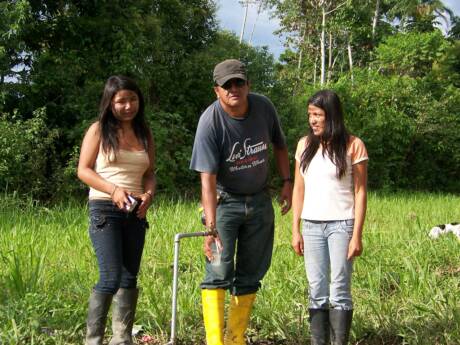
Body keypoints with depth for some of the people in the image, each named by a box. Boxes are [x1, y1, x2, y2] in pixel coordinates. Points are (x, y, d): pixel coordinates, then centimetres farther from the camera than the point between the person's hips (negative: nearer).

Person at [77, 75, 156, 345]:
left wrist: (148, 194, -7)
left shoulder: (145, 134, 11)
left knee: (130, 278, 7)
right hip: (105, 209, -5)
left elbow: (149, 173, 15)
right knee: (111, 278, -13)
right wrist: (114, 190, -17)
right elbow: (83, 170, -4)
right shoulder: (99, 130, -1)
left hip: (136, 211, 5)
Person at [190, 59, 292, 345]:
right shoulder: (210, 122, -23)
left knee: (250, 275, 8)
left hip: (260, 201, 5)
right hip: (225, 201, -4)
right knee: (219, 272, -16)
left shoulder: (264, 107, -9)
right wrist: (211, 227, -34)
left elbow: (279, 145, 11)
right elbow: (208, 179, -27)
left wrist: (287, 181, 0)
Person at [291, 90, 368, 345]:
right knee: (317, 291, 6)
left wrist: (357, 235, -9)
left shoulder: (352, 146, -4)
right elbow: (299, 189, 12)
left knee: (339, 291, -3)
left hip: (341, 225, -4)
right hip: (311, 225, 4)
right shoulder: (305, 145, 8)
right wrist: (295, 230, 8)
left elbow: (360, 192, -5)